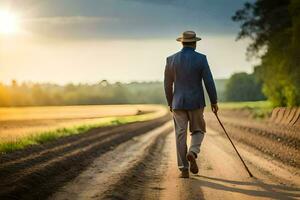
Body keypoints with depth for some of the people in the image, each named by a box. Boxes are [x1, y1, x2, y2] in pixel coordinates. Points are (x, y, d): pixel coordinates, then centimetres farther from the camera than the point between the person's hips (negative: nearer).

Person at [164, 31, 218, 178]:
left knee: (180, 135, 6)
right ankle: (192, 153, -13)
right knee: (198, 131, 16)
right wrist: (214, 101, 2)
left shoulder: (171, 59, -1)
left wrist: (170, 103, 16)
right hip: (196, 102, -1)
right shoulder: (201, 59, -7)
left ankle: (184, 170, 4)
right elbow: (209, 82, -8)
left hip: (178, 103, 1)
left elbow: (168, 84, 4)